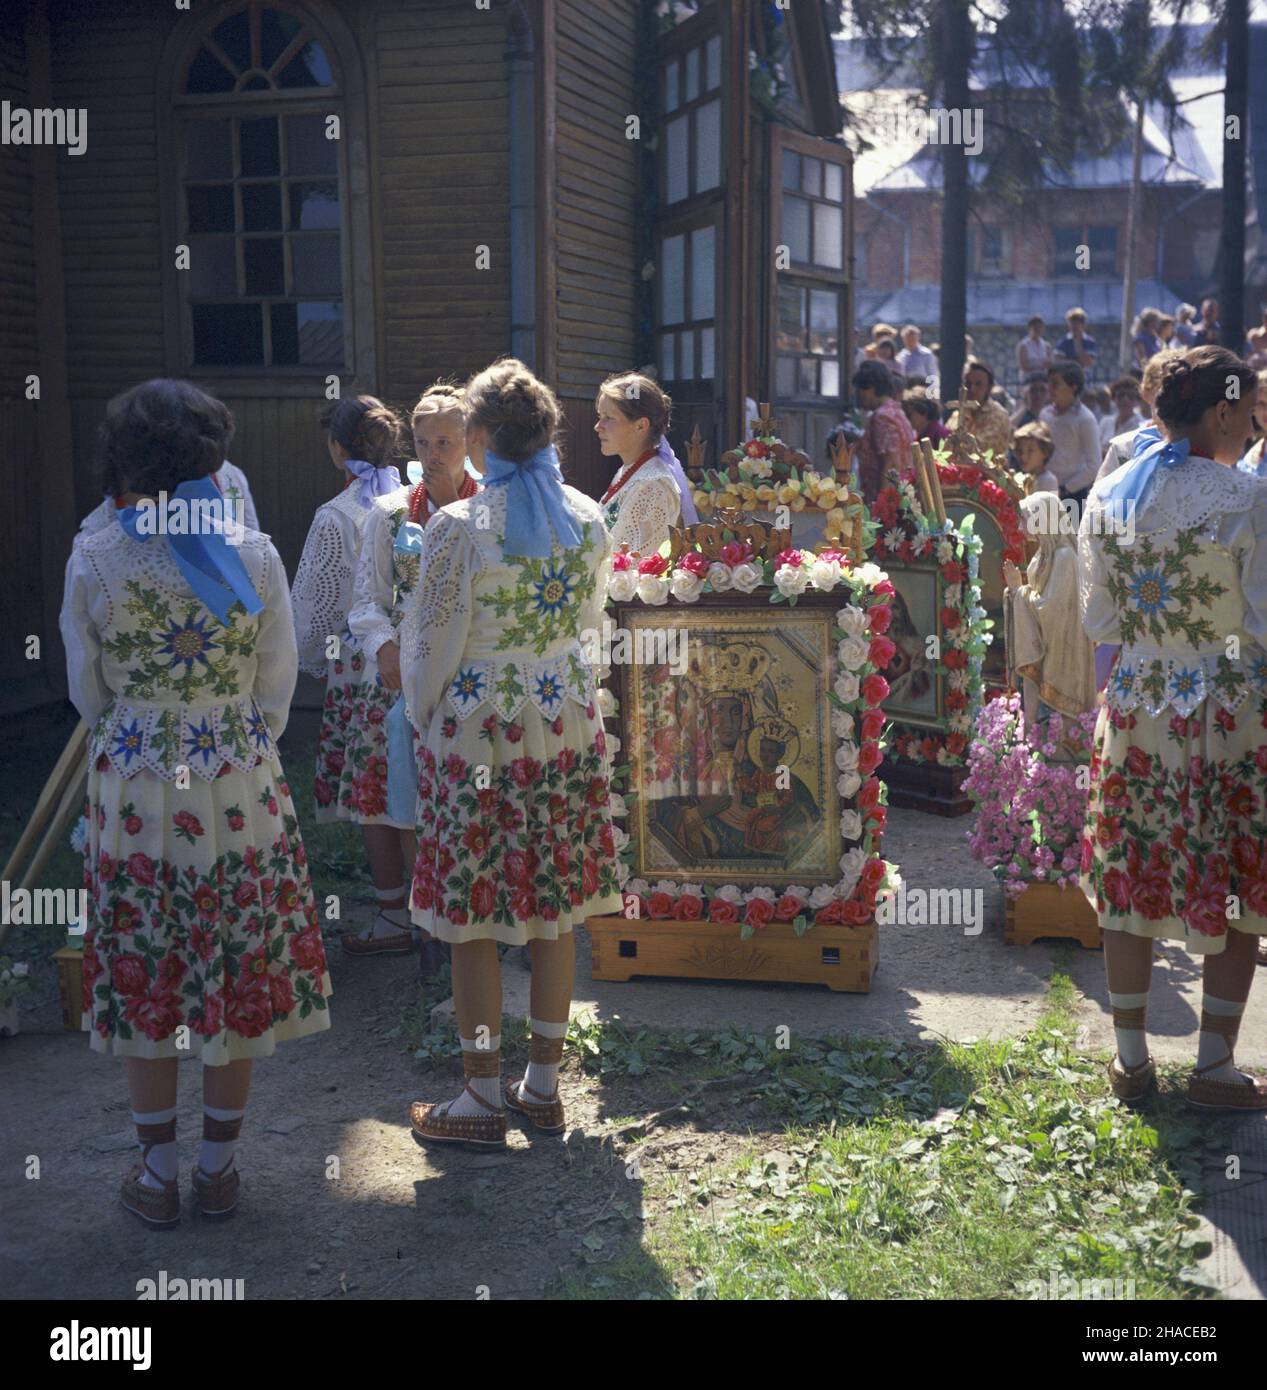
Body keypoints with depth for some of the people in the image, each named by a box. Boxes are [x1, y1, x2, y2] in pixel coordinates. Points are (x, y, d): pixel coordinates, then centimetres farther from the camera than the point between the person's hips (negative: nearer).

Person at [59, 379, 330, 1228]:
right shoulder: (255, 555, -6)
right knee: (240, 975, 12)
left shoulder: (94, 561, -6)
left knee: (143, 979, 12)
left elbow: (89, 695, 4)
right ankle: (220, 1168, 24)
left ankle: (159, 1173, 23)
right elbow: (276, 689, 1)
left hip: (134, 791, 0)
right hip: (241, 789, 0)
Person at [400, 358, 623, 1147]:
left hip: (477, 729, -5)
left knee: (475, 919, 5)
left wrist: (423, 720, 9)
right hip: (567, 720, 5)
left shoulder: (460, 528, -15)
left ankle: (484, 1101, 16)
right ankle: (545, 1086, 25)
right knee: (555, 910, 13)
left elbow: (432, 645, -9)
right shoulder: (588, 519, 1)